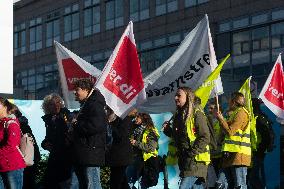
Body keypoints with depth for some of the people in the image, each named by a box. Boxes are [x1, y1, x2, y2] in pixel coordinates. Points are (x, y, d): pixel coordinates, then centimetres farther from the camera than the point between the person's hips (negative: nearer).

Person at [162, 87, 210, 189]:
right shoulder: (179, 115, 17)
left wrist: (191, 153, -20)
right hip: (184, 161, 8)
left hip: (196, 161, -8)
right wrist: (168, 130, 9)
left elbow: (205, 138, -14)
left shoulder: (196, 114, -8)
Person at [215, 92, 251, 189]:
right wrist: (221, 119, 15)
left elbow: (230, 131, -13)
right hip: (230, 155, 10)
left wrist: (221, 119, -2)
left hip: (239, 155, -10)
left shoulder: (241, 113, -6)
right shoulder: (234, 114, 25)